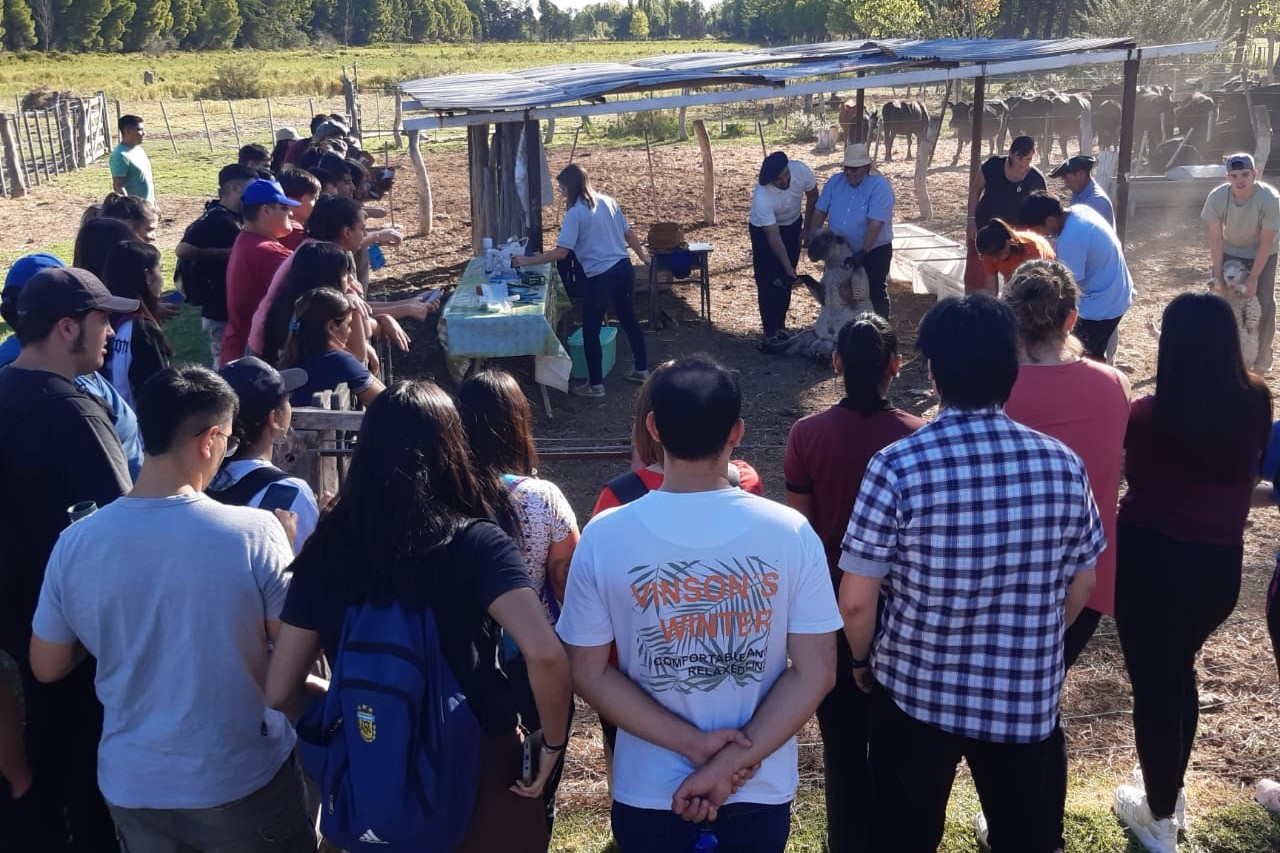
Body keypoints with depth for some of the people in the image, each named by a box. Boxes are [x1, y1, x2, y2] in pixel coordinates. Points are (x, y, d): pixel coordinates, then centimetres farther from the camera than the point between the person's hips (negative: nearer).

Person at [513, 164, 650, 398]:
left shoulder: (575, 213, -14)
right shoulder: (608, 201, 7)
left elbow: (561, 253, -17)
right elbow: (628, 233, 14)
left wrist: (528, 260, -10)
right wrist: (643, 256, 28)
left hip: (602, 277, -8)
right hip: (624, 269, 8)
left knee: (590, 331, 5)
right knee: (628, 319, 22)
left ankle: (595, 385, 12)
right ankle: (642, 369, 33)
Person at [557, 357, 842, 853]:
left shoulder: (603, 537, -14)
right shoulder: (792, 533, -14)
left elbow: (588, 672, -10)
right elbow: (815, 671, -13)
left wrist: (693, 743, -11)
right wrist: (733, 762, -13)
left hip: (649, 794, 0)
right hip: (761, 791, 1)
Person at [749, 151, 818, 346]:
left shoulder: (801, 170, -28)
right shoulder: (762, 198, -38)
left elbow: (812, 197, -5)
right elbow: (773, 238, -34)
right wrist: (789, 269, -37)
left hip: (792, 225, 4)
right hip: (763, 229, -4)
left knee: (786, 281, 10)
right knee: (768, 281, -7)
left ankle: (779, 327, 22)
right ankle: (770, 332, 1)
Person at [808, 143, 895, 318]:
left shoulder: (880, 186, -21)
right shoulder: (834, 182, -4)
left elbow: (875, 223, -27)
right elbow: (820, 211, 1)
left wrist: (863, 253, -32)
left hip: (874, 251, -5)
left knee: (876, 293, 5)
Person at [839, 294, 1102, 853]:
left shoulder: (898, 466, -21)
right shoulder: (1064, 464, -10)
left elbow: (856, 601, -17)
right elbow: (1080, 586, 3)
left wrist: (862, 661, 4)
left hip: (916, 689, -2)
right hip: (1027, 695, 3)